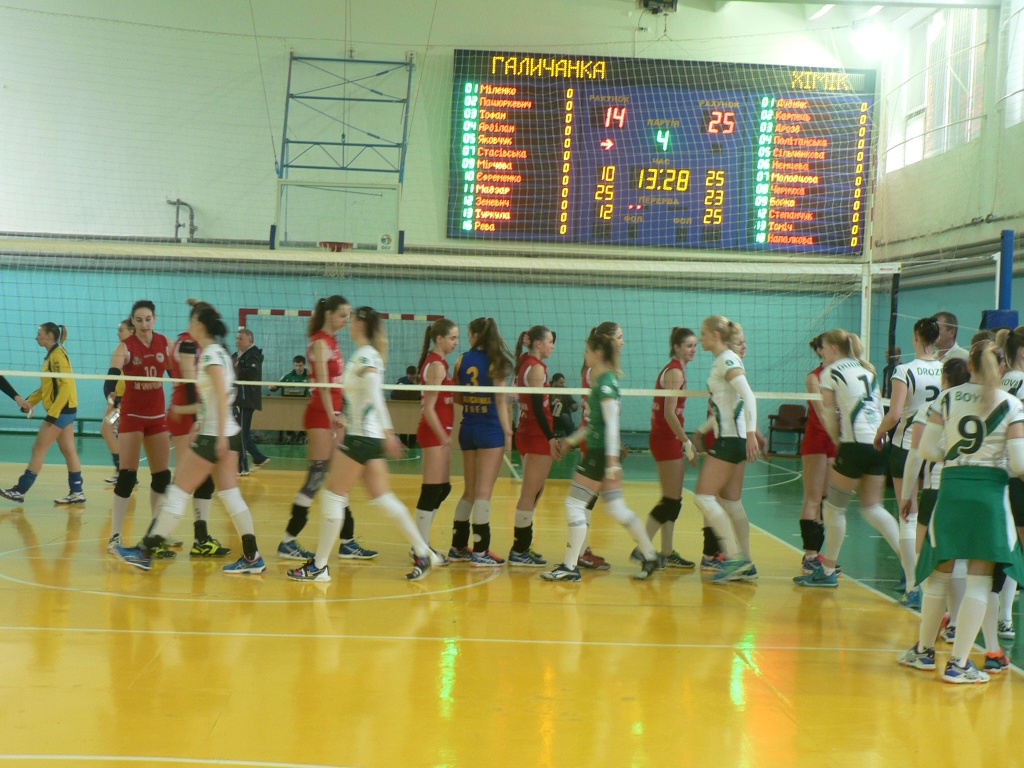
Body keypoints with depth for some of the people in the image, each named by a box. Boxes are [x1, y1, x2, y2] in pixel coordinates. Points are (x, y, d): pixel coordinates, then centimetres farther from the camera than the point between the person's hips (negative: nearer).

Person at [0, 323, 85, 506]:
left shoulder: (58, 355, -14)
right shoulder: (52, 355, 14)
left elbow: (65, 386, -21)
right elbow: (46, 386, 19)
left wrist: (52, 413, -23)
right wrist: (29, 401, 8)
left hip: (61, 410, -9)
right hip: (64, 410, 9)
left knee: (38, 449, -4)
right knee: (69, 450, 8)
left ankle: (19, 491, 1)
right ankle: (76, 492, 9)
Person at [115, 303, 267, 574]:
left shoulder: (211, 354, -14)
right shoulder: (218, 351, 13)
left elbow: (222, 396, -21)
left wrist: (221, 437, -24)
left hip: (214, 435, -9)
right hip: (229, 433, 9)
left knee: (178, 492, -3)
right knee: (230, 494, 9)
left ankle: (145, 552, 4)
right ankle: (252, 557, 7)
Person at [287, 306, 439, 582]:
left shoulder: (365, 357, -14)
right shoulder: (367, 355, 14)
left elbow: (375, 396, -24)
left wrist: (387, 432, -30)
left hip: (361, 438, -10)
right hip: (368, 437, 10)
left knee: (334, 496, -3)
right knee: (382, 498, 11)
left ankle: (319, 566, 3)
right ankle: (423, 553, 13)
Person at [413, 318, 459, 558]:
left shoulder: (438, 362, 14)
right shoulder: (437, 365, -15)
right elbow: (429, 408, -19)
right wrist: (444, 437, -20)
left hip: (439, 432, 10)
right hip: (435, 432, -10)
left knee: (443, 489, 15)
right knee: (433, 490, -5)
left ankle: (423, 543, 21)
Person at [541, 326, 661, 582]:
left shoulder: (606, 382, -15)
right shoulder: (602, 380, 15)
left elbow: (612, 423, -20)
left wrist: (612, 460, -23)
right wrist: (574, 439, 23)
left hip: (601, 452, -10)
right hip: (598, 450, 10)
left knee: (574, 505, -6)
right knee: (616, 508, 15)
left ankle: (570, 567, -2)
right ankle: (650, 556, 21)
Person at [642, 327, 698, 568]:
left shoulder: (675, 370, 15)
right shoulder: (675, 372, -14)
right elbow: (670, 414, -20)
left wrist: (685, 442, 17)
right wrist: (687, 443, -19)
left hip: (669, 439, 10)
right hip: (667, 439, -10)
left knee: (672, 501, 12)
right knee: (671, 501, -7)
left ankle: (667, 553, 17)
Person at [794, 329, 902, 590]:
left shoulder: (830, 373, 0)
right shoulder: (867, 370, 19)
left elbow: (830, 417, 0)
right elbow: (879, 408, 15)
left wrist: (838, 441, 14)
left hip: (856, 444, -7)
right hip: (880, 444, 7)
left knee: (834, 507, 6)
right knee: (872, 507, 14)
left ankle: (828, 571, 14)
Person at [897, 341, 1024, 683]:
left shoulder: (947, 399, 2)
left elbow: (927, 450, 1)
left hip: (951, 488, 3)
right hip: (991, 492, -2)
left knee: (939, 573, 15)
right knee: (979, 579, 3)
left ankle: (923, 651, 27)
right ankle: (958, 664, 3)